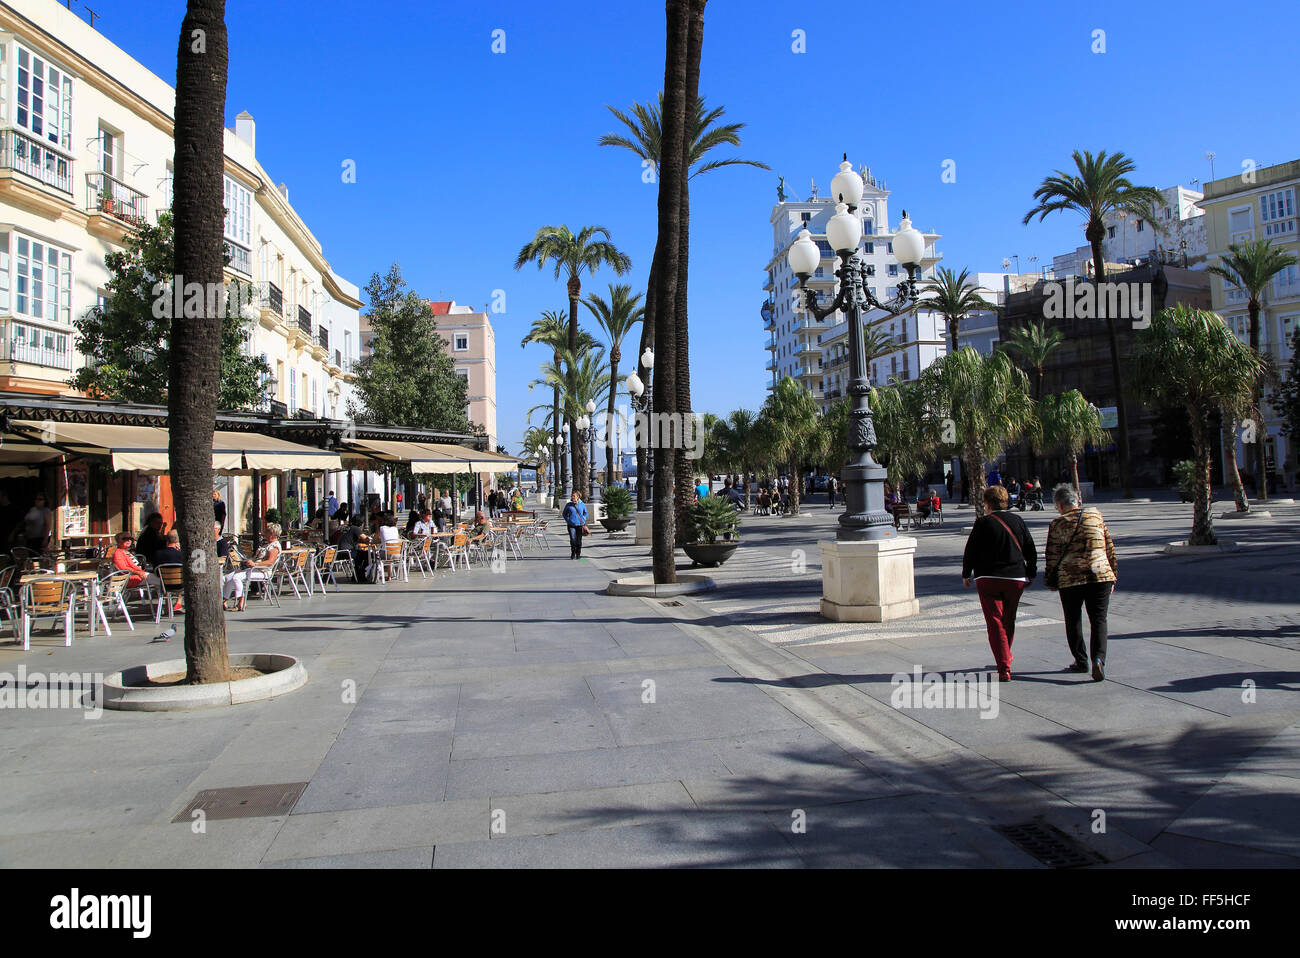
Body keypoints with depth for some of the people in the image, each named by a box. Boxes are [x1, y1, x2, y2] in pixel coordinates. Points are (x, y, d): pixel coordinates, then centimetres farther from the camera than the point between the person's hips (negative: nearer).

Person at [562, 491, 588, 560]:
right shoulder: (569, 505, 4)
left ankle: (578, 554, 17)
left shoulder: (582, 504, 4)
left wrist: (583, 520, 5)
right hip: (571, 525, -1)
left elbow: (585, 513, 19)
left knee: (579, 540, 3)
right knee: (573, 539, -12)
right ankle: (573, 553, 8)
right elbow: (564, 514, 16)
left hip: (580, 524, 1)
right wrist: (568, 520, 3)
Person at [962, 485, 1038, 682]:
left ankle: (1004, 669, -11)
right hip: (1016, 579, 4)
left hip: (988, 579, -4)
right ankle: (1005, 657, 39)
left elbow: (970, 551, -6)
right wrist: (1030, 575, 20)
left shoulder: (983, 523, -8)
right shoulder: (1018, 521, 4)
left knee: (995, 623, -2)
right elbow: (1031, 551, 9)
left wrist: (966, 575, 8)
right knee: (1009, 620, 20)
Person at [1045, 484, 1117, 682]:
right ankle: (1098, 658, -14)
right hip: (1101, 576, 2)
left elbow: (1053, 556, -2)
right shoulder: (1096, 516, 6)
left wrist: (1051, 581, 9)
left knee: (1073, 621, 13)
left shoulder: (1057, 524, -3)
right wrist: (1113, 575, 17)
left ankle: (1081, 661, 19)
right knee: (1099, 620, 5)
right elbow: (1109, 547, 10)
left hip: (1070, 578, -2)